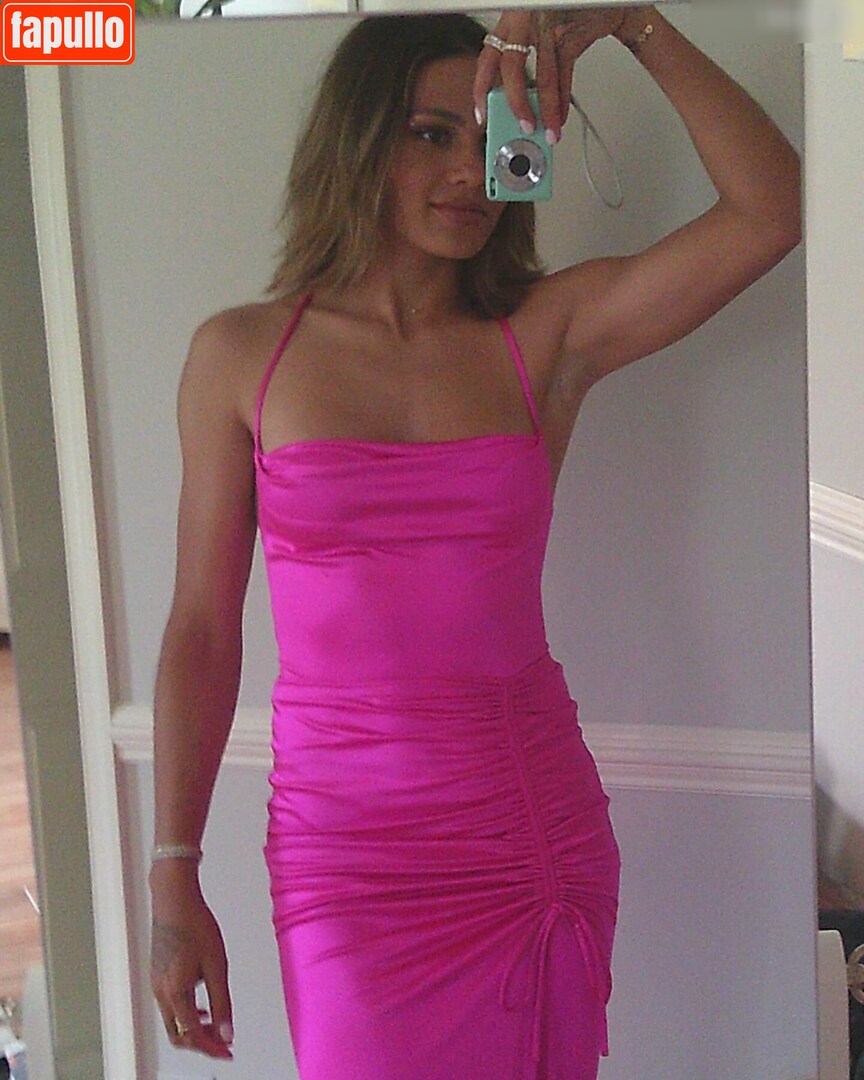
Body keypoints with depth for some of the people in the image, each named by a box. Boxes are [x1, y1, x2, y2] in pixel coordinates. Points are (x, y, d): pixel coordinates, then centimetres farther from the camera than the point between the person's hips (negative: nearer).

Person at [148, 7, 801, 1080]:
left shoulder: (547, 335, 1)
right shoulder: (241, 356, 0)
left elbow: (770, 211, -9)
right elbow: (201, 629, 1)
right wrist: (174, 884, 1)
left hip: (539, 829, 2)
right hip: (348, 854, -1)